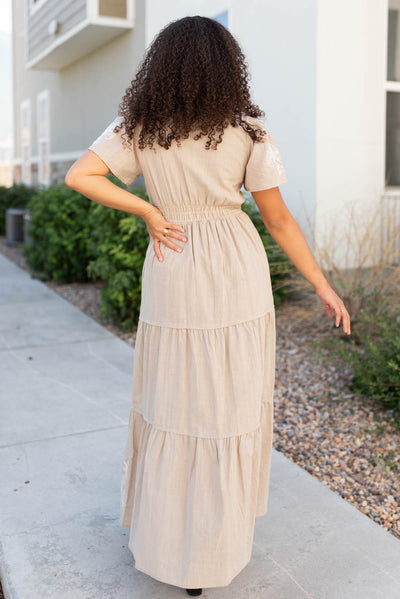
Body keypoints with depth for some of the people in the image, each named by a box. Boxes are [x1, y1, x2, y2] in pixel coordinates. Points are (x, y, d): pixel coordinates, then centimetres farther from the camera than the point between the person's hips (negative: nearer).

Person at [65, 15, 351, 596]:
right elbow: (280, 221, -4)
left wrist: (147, 211, -5)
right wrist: (323, 287, 4)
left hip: (171, 280, 2)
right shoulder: (247, 130, -5)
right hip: (237, 281, -1)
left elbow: (79, 176, -10)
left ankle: (158, 534, 32)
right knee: (230, 406, 10)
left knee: (168, 401, 17)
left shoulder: (137, 126, -1)